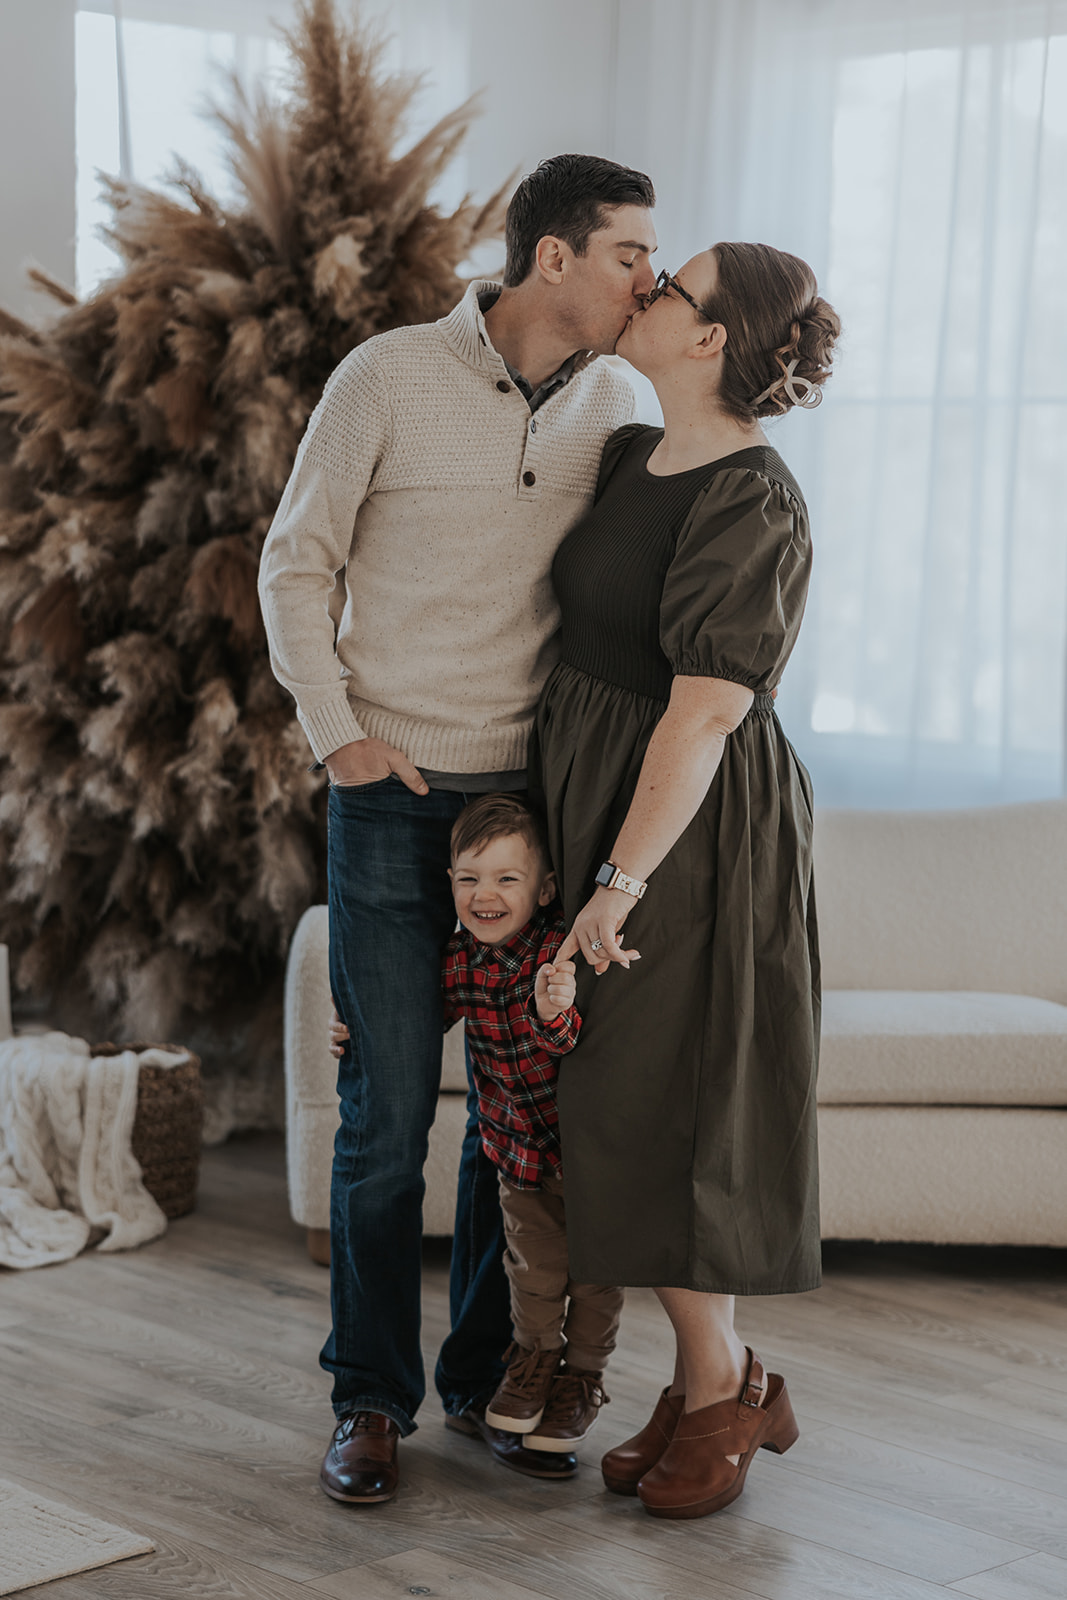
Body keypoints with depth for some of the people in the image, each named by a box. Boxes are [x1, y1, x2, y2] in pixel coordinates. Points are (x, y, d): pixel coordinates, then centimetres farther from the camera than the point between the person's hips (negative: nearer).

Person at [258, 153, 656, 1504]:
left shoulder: (611, 404, 6)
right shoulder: (388, 379, -6)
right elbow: (296, 563, 1)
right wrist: (335, 730, -5)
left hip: (537, 798, 4)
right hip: (397, 795, -4)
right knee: (388, 1115, -1)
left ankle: (489, 1379, 22)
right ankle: (371, 1396, 13)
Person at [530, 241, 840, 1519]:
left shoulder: (749, 508, -20)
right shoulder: (630, 457, 8)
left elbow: (707, 711, -23)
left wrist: (620, 883, -23)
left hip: (684, 834, -9)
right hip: (591, 799, 9)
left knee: (648, 1114, -3)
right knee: (620, 1110, 11)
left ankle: (714, 1394, 15)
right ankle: (727, 1382, 22)